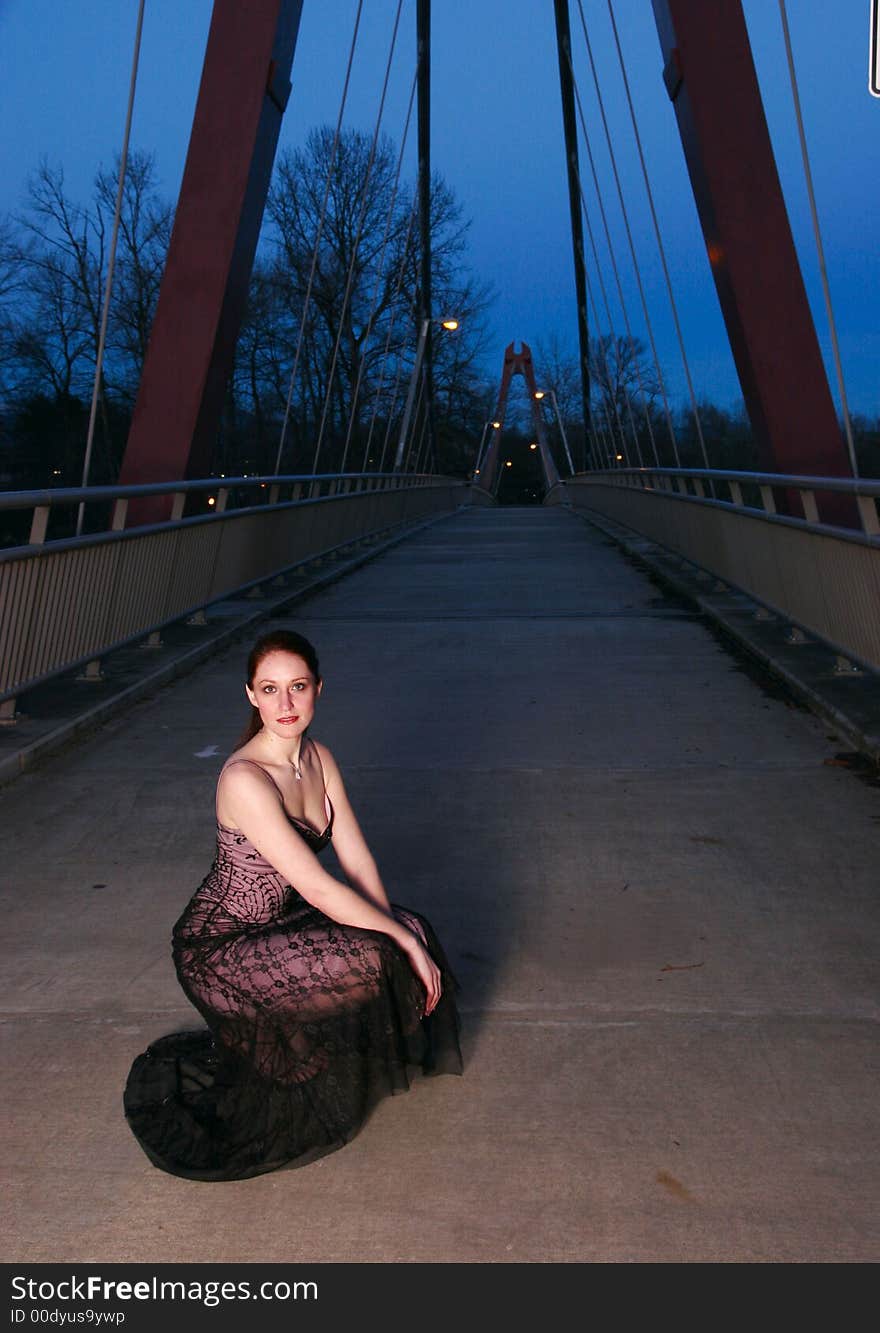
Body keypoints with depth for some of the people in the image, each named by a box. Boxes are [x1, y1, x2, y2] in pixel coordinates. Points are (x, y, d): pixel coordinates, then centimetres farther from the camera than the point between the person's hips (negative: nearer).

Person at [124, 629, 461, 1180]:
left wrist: (403, 932, -10)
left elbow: (358, 860, 0)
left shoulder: (319, 759, -2)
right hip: (218, 948, -8)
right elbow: (318, 888, -29)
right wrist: (402, 938, -21)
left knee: (414, 934, -1)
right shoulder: (245, 779, -28)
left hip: (278, 925, 8)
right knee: (367, 963, -24)